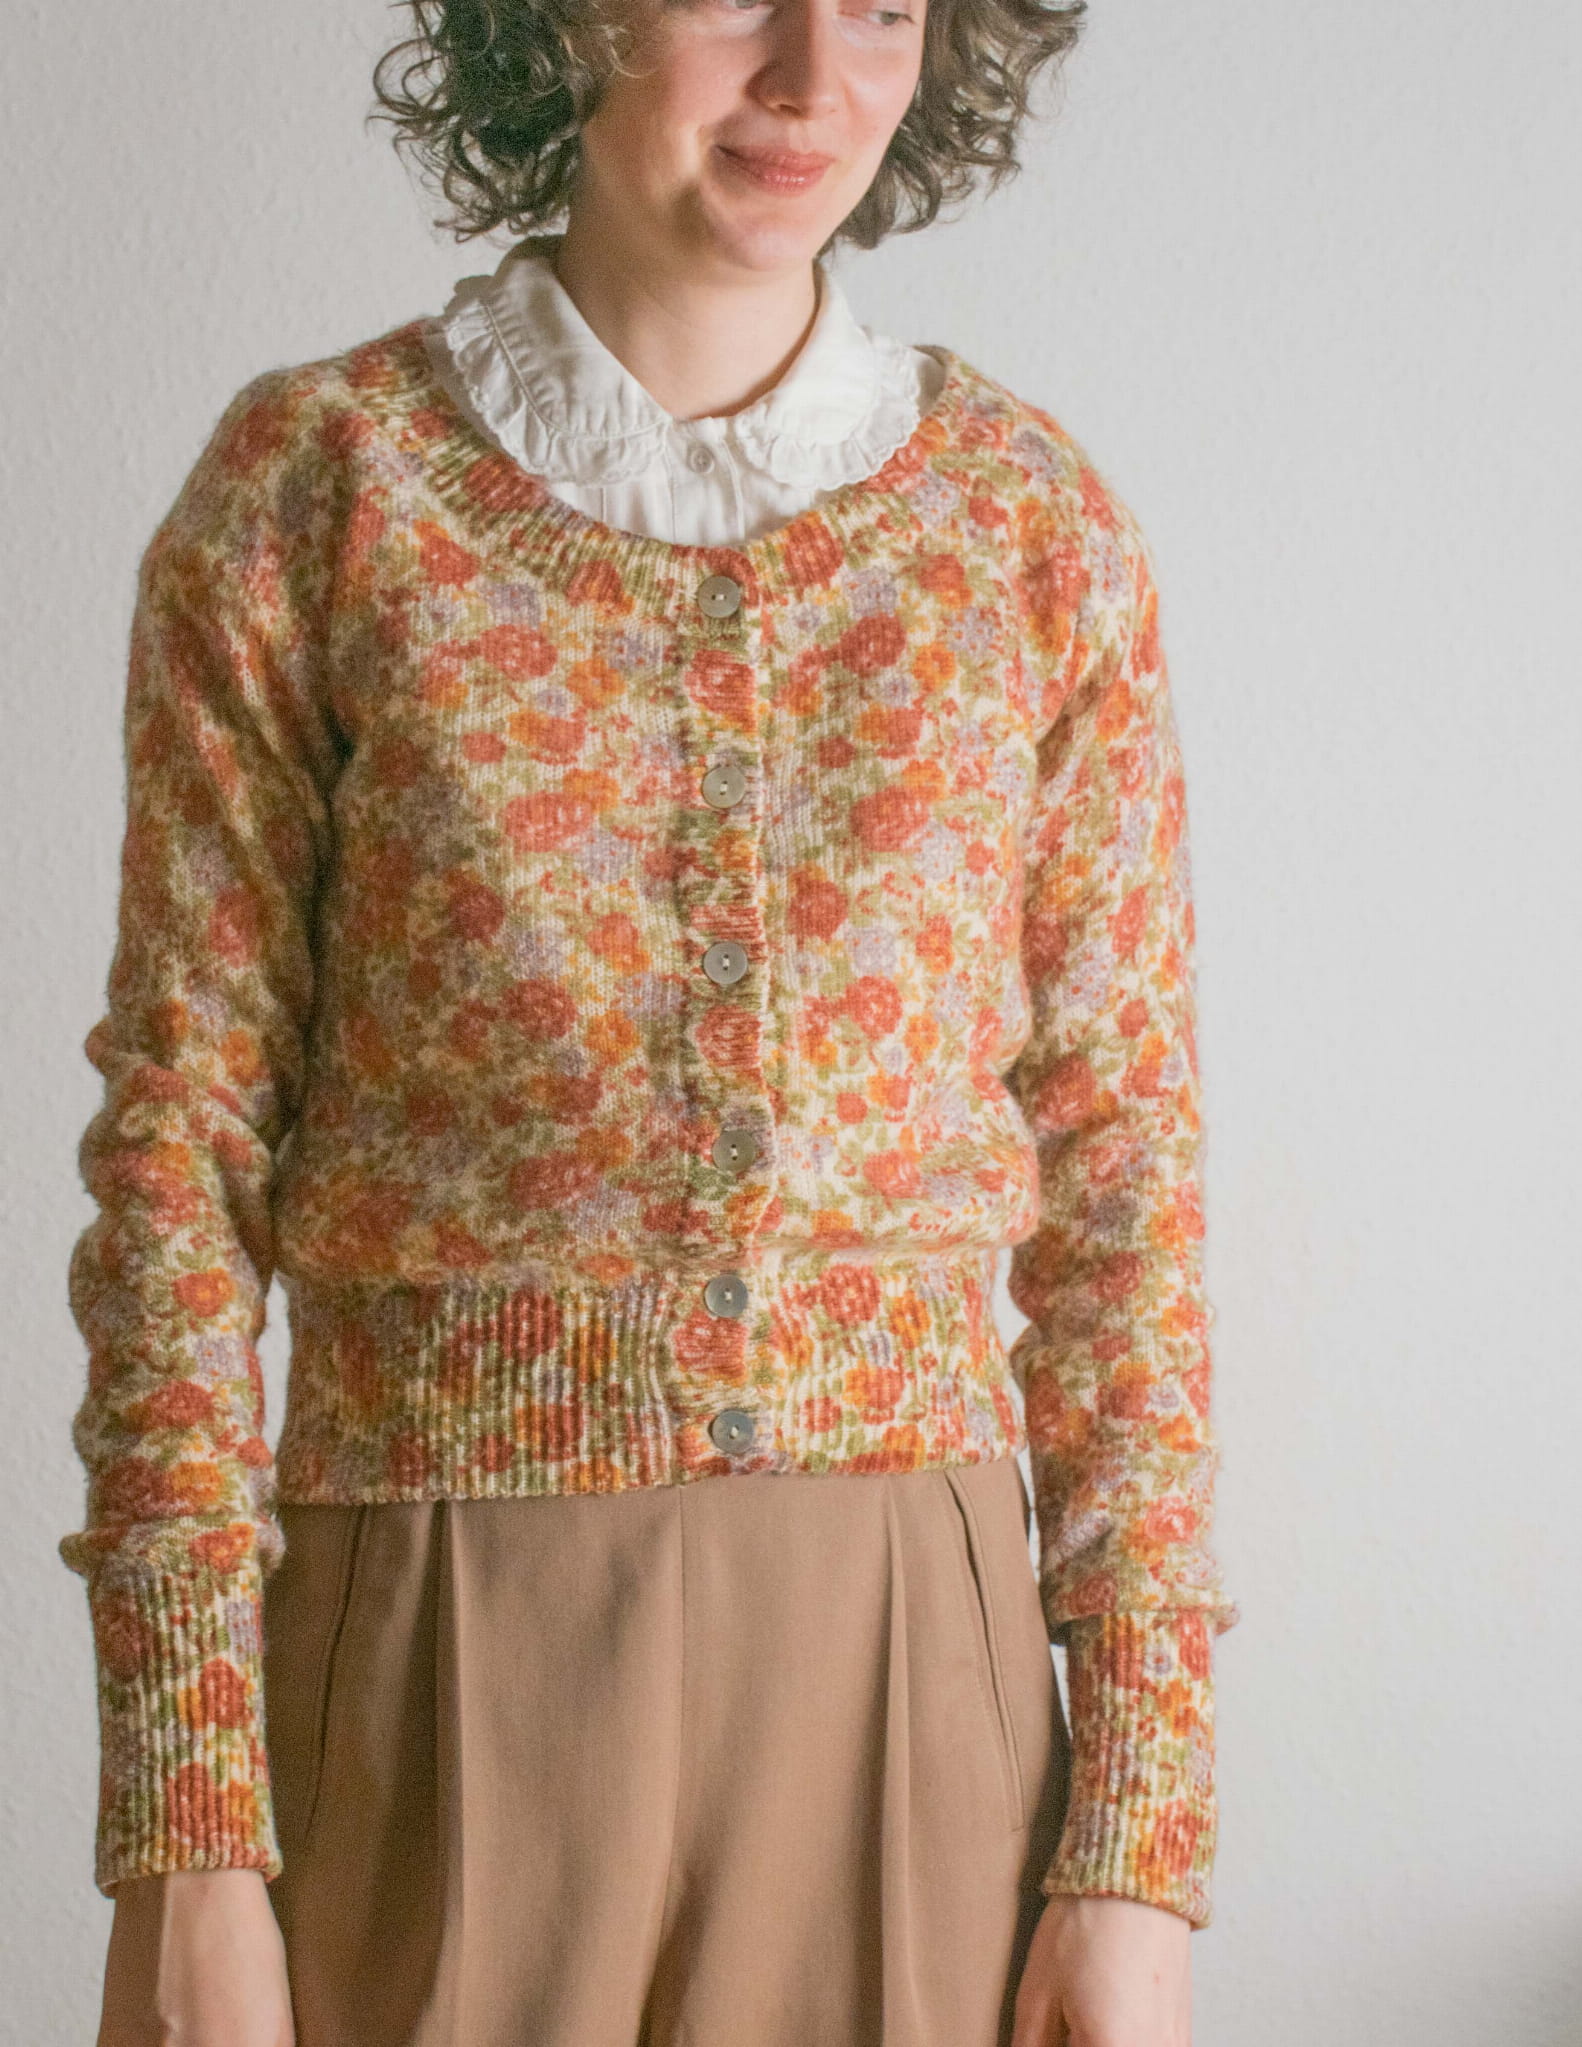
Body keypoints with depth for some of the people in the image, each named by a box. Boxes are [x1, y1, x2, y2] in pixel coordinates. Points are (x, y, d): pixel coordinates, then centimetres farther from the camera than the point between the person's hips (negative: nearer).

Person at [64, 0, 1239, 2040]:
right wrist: (181, 1841, -9)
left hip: (903, 1643, 2)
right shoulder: (314, 484, -2)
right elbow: (181, 1145, -3)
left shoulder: (1032, 522, 2)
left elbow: (1122, 1180, 3)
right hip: (436, 1647, -1)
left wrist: (1139, 1851, -2)